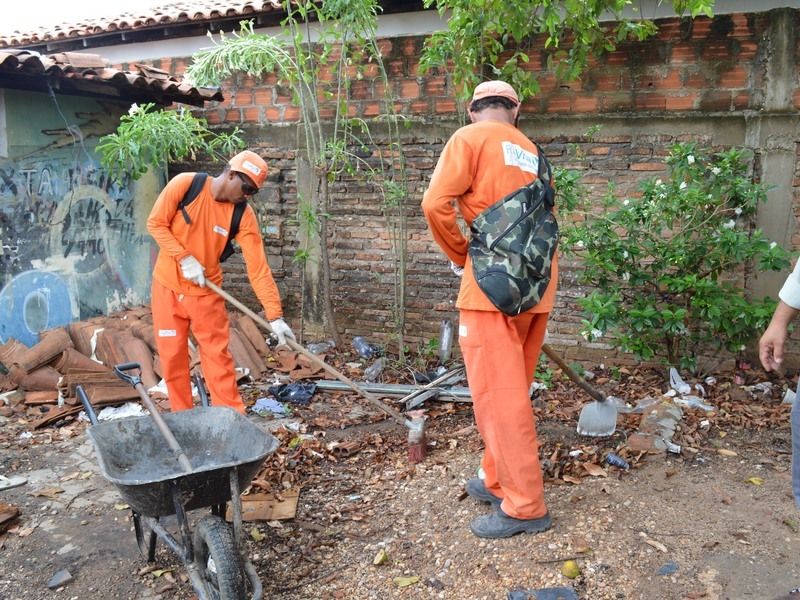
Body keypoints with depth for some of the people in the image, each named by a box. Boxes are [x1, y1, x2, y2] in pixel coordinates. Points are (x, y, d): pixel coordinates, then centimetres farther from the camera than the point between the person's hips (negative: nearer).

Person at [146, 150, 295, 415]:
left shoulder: (243, 215, -14)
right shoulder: (185, 184, -15)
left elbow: (258, 268, -17)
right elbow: (155, 223, -10)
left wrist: (275, 315, -24)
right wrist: (184, 258, -22)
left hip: (206, 291, 0)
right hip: (167, 286, 0)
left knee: (218, 356, 0)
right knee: (172, 356, 7)